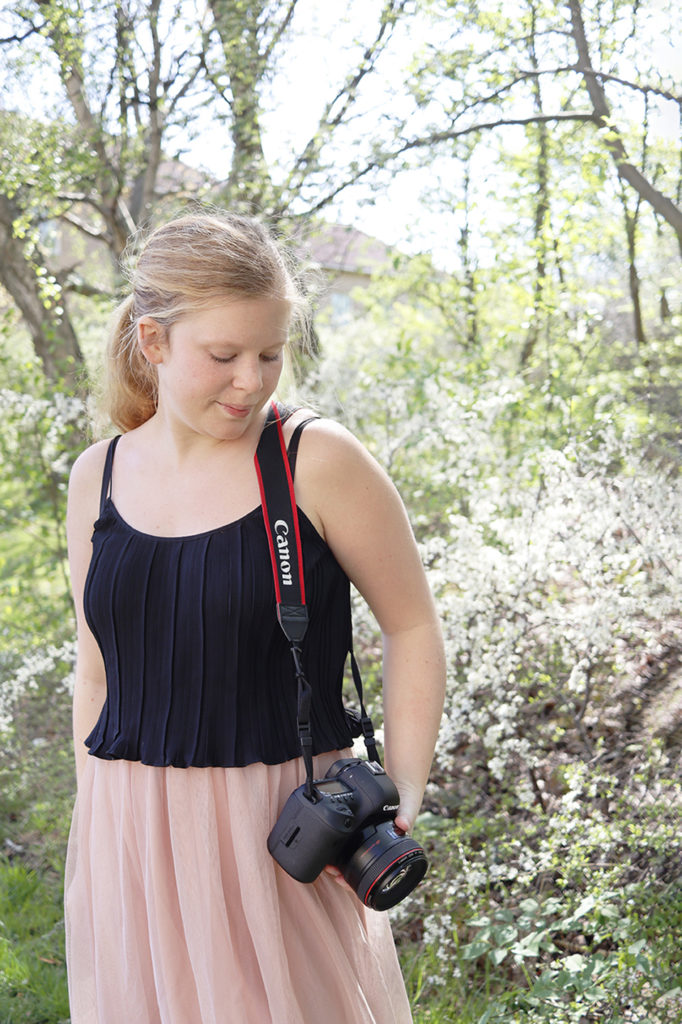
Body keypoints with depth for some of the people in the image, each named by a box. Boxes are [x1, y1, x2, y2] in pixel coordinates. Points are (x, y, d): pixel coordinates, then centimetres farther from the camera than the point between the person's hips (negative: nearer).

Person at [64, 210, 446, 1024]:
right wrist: (93, 826, 12)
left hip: (282, 827, -3)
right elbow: (97, 665, 12)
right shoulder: (97, 477, 3)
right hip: (132, 835, 4)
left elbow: (412, 628, -2)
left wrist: (405, 793, -12)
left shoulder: (319, 461, -9)